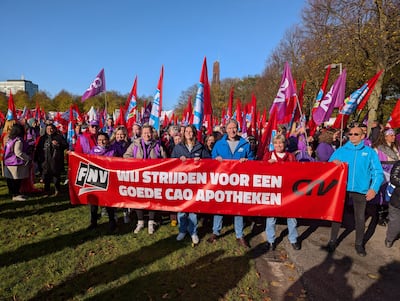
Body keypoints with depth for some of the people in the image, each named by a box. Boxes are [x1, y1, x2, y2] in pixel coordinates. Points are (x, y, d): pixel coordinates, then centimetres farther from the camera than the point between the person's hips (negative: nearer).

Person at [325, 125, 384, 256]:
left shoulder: (370, 152, 3)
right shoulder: (340, 150, 4)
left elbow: (378, 172, -1)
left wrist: (374, 188, -14)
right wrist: (333, 162, -21)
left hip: (361, 191, 0)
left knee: (360, 218, 12)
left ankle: (359, 244, 31)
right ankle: (332, 241, 25)